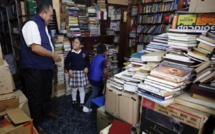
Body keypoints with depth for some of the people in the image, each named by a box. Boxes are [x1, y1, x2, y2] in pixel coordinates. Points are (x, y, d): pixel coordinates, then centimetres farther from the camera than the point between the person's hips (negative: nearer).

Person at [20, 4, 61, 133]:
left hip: (46, 66, 10)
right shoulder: (31, 24, -18)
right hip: (34, 68, -9)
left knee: (46, 91, 23)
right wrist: (53, 55, -17)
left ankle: (46, 110, 45)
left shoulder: (43, 25, 14)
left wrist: (53, 57, 10)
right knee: (35, 96, 6)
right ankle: (37, 123, 23)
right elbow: (35, 48, -28)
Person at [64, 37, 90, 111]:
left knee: (82, 89, 6)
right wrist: (69, 70, -9)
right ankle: (74, 101, 36)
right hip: (74, 72, 0)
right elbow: (66, 62, 3)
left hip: (82, 72, 0)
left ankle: (81, 103, 19)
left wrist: (87, 67, -5)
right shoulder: (71, 53, -6)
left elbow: (87, 61, 10)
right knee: (74, 88, 12)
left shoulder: (85, 53, -5)